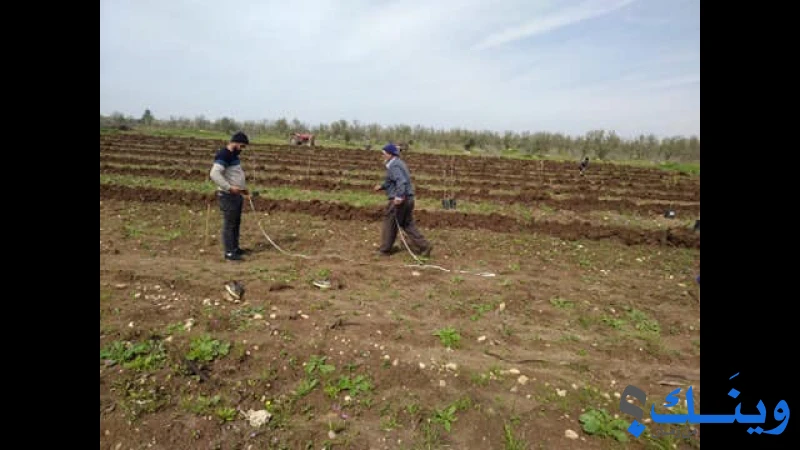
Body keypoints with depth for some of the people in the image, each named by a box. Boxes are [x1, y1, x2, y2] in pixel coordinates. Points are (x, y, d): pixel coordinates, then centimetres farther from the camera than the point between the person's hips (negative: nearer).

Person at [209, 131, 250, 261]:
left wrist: (243, 187, 18)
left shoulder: (233, 155, 14)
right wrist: (229, 188, -30)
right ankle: (229, 252, 1)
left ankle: (235, 248, 25)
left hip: (236, 195, 10)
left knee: (236, 222, 15)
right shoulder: (223, 155, -17)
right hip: (228, 196, -10)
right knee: (229, 223, -5)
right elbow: (214, 174, -28)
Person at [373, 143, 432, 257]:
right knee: (407, 224, 14)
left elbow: (401, 181, -30)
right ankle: (424, 246, 10)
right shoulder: (398, 163, 18)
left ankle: (385, 249, 18)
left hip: (399, 200, -10)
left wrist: (399, 196, -37)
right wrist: (382, 186, 26)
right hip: (408, 198, 10)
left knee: (389, 223, 6)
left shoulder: (393, 166, -15)